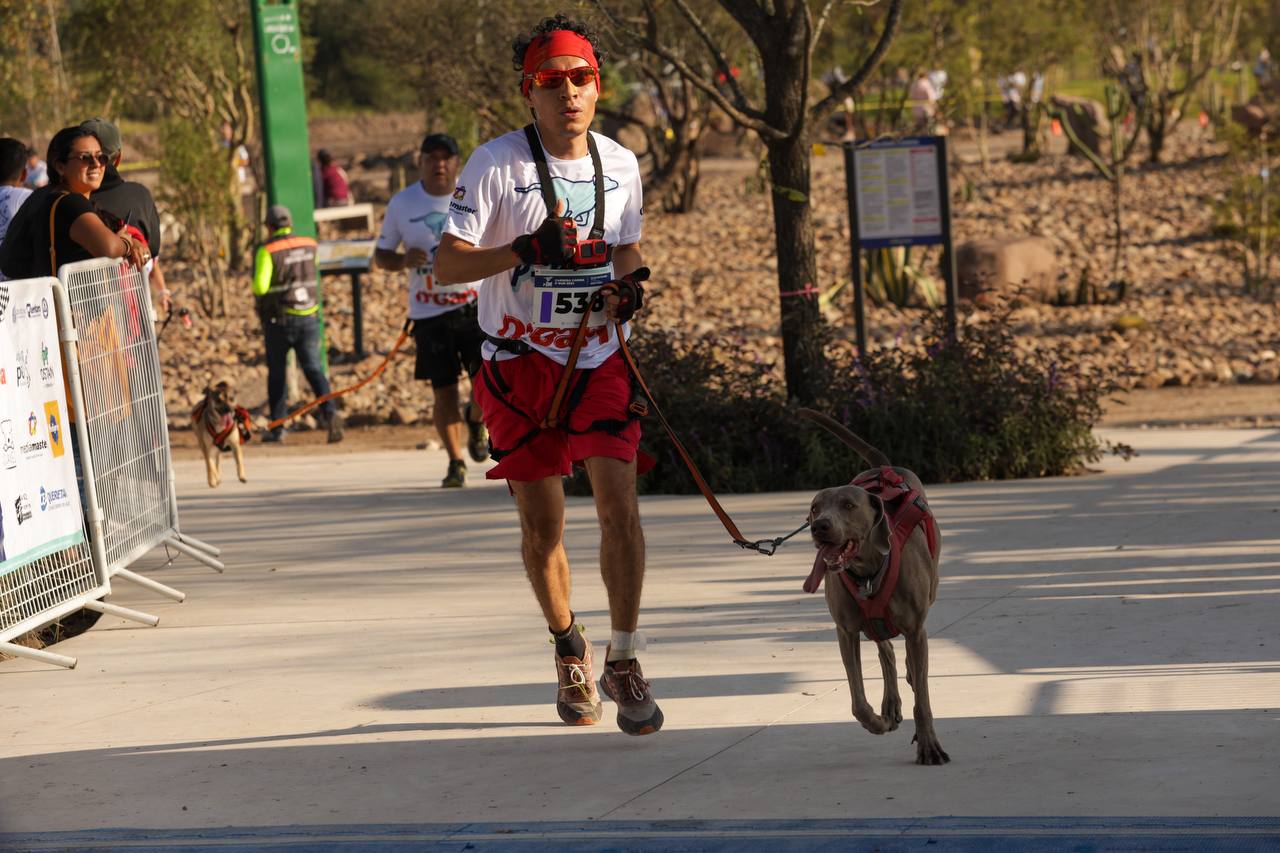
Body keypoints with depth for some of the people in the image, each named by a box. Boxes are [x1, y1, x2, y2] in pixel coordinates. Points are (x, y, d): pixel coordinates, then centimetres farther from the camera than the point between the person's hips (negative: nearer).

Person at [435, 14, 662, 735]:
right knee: (542, 525, 4)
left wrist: (631, 281, -2)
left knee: (619, 503, -12)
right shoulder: (498, 164, -10)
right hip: (520, 364, -2)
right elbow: (447, 264, -14)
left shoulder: (620, 165, 3)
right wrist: (526, 250, -28)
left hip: (598, 359, 2)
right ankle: (569, 648, 28)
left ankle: (623, 661, -2)